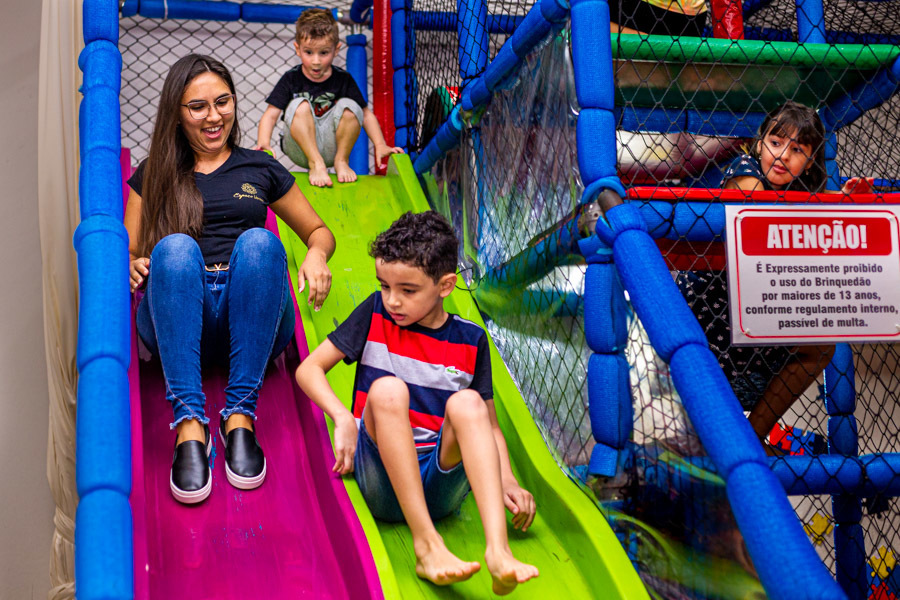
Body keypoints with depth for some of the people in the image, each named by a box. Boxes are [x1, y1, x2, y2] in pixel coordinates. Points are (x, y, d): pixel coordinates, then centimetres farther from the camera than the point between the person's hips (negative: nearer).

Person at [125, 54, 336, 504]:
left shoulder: (260, 170, 20)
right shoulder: (153, 175, 20)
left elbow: (318, 230, 25)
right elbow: (127, 252, 17)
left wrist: (316, 255, 0)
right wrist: (133, 266, -8)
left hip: (252, 326, 0)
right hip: (177, 324, 0)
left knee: (259, 242, -29)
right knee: (176, 246, -31)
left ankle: (240, 414, -36)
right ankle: (189, 423, -43)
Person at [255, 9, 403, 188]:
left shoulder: (343, 79, -1)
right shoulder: (291, 79, -5)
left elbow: (366, 114, 0)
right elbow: (271, 114, -11)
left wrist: (380, 145, -14)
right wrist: (263, 143, -30)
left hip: (331, 147, 1)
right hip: (300, 150, -1)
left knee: (349, 106, -22)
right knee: (300, 104, -25)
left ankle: (341, 160, -6)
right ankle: (316, 164, -23)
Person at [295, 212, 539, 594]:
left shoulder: (470, 340, 9)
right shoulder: (376, 313, 8)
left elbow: (488, 424, 13)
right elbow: (309, 369, 6)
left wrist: (506, 479, -5)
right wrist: (342, 418, -12)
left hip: (441, 480, 1)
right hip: (382, 483, 0)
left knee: (467, 404, -29)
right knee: (387, 390, -29)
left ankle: (498, 550, -45)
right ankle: (426, 545, -37)